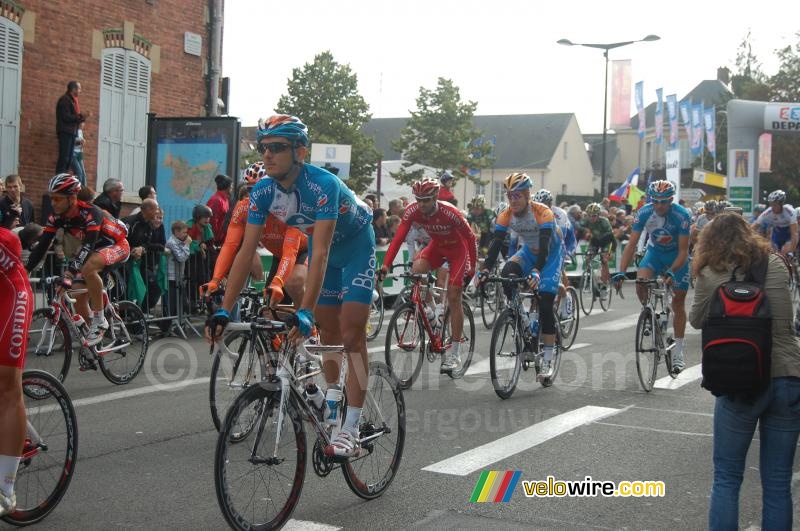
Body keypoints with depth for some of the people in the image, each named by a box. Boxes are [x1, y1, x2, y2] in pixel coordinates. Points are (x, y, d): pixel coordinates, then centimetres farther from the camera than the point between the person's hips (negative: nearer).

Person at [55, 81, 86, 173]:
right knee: (64, 157, -12)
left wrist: (81, 117, 1)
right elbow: (66, 117, -16)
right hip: (65, 132, -10)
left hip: (72, 133, 10)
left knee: (69, 158, 8)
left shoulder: (73, 100, 21)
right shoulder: (65, 100, -8)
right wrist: (80, 117, -13)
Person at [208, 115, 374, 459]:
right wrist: (224, 310, -27)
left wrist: (305, 313, -50)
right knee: (329, 335, 11)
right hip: (322, 247, 6)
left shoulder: (323, 185, -37)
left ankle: (351, 431, -11)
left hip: (356, 246, -6)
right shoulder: (262, 192, -19)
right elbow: (246, 252, -20)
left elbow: (321, 253, -43)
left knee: (351, 337, -12)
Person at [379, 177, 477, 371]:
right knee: (416, 269, -26)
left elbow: (471, 238, -23)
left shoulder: (450, 213, -33)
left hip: (458, 249, -4)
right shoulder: (412, 211, -22)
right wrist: (385, 265, -34)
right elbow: (398, 238, -24)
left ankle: (454, 351, -2)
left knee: (453, 297, -9)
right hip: (437, 246, 4)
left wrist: (472, 268, -22)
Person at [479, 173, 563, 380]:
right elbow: (496, 244, -22)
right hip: (529, 251, 4)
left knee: (545, 305, -13)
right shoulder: (506, 215, -17)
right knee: (507, 273, -27)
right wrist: (485, 270, -37)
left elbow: (545, 245, -39)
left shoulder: (543, 213, -30)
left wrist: (537, 271, -54)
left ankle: (547, 361, -5)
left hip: (551, 254, -4)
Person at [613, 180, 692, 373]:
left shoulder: (682, 215, -29)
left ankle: (678, 352, 8)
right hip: (655, 252, 2)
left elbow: (683, 251, -27)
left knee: (678, 301, -1)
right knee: (640, 283, -26)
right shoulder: (644, 213, -22)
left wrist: (671, 271, -43)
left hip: (677, 256, -2)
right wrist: (621, 272, -34)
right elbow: (631, 244, -22)